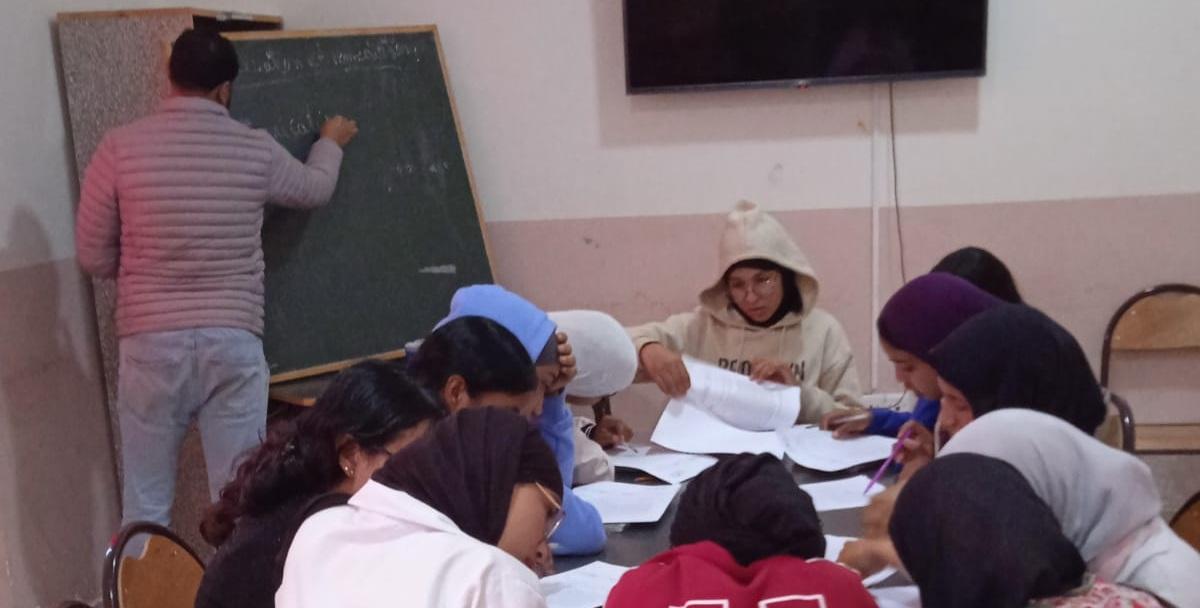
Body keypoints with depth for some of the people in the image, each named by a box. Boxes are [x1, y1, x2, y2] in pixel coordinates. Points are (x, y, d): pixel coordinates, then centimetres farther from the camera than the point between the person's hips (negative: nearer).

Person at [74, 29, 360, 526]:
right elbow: (316, 188, 23)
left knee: (145, 505, 8)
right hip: (234, 340, 0)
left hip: (151, 342, 0)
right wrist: (330, 143, 44)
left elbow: (93, 257, 4)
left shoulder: (120, 148, -2)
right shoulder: (255, 150, 1)